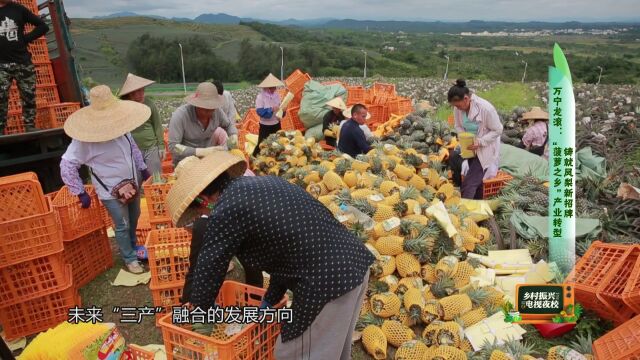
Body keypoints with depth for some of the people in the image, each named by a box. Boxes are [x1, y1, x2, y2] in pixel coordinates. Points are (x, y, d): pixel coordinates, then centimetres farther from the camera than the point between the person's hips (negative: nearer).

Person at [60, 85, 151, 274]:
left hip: (132, 183, 6)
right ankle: (129, 258, 28)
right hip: (111, 191, -6)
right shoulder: (85, 139, -27)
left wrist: (142, 168, 13)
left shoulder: (121, 127, -9)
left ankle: (132, 246, 50)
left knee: (134, 218, 24)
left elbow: (133, 146, 11)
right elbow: (66, 166, -20)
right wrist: (81, 193, -18)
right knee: (122, 226, 5)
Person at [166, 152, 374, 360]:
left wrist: (200, 309, 23)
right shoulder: (264, 182, 17)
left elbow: (209, 267, 2)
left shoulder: (225, 211, -9)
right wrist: (270, 299, 28)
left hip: (326, 280, -9)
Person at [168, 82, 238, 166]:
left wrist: (234, 136, -18)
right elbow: (173, 146, -29)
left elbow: (229, 124, 4)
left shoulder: (216, 111, -16)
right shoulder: (180, 115, -28)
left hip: (206, 158, 5)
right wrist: (202, 152, -37)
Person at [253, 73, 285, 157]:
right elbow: (259, 111, -22)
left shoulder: (277, 95, 3)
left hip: (276, 124, 6)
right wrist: (271, 109, -30)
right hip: (265, 125, -6)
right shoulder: (261, 96, -14)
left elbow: (280, 108, 9)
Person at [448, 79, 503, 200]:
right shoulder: (458, 108, -10)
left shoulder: (486, 108, -26)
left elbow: (498, 130, -16)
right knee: (476, 180, 18)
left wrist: (480, 141, -27)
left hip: (485, 151, -6)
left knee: (469, 184, -12)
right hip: (470, 148, 6)